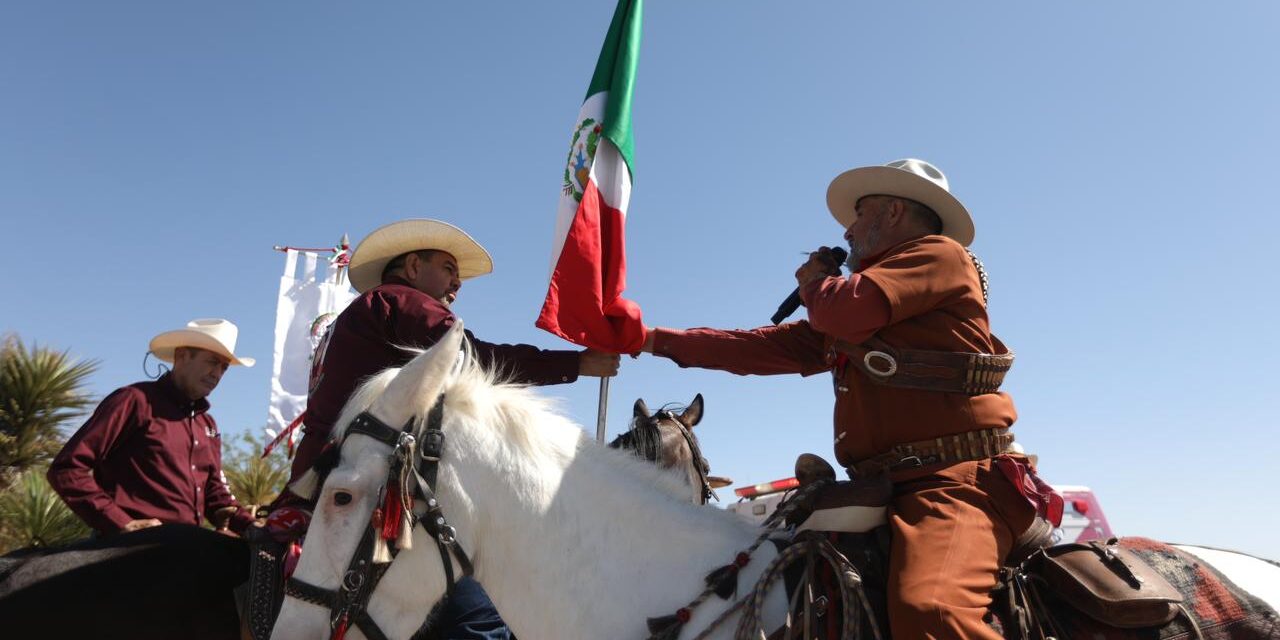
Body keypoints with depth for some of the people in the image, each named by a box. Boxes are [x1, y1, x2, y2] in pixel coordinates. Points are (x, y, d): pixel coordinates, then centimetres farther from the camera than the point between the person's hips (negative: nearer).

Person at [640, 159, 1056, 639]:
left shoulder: (941, 253, 3)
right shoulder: (856, 311, 26)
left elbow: (843, 310, -13)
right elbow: (761, 347, 24)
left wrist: (815, 280, 11)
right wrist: (653, 339, 25)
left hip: (957, 480, -9)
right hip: (884, 489, 9)